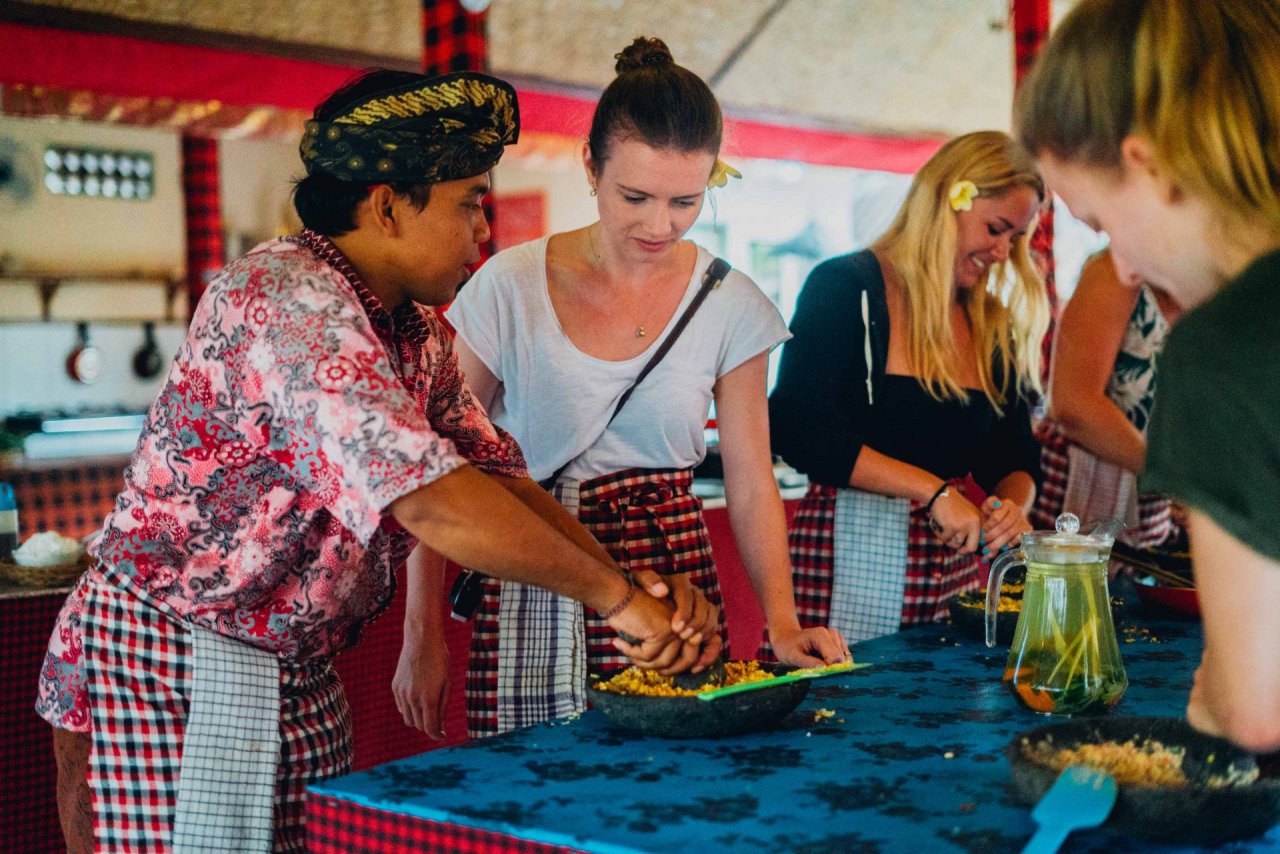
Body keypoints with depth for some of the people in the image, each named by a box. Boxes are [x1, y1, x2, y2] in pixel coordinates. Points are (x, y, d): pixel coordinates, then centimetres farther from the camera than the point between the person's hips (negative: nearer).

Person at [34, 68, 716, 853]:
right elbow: (432, 503, -32)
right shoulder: (287, 297, -24)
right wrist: (613, 596, -23)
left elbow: (496, 472, 9)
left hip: (299, 672, 8)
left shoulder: (419, 332, 6)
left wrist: (627, 574, -6)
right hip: (158, 666, -8)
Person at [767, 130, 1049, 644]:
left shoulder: (995, 327, 13)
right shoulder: (844, 287, -6)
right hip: (850, 559, -5)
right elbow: (796, 428, -16)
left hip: (956, 564, 6)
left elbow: (1017, 457, 16)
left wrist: (1012, 505, -9)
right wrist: (932, 489, -18)